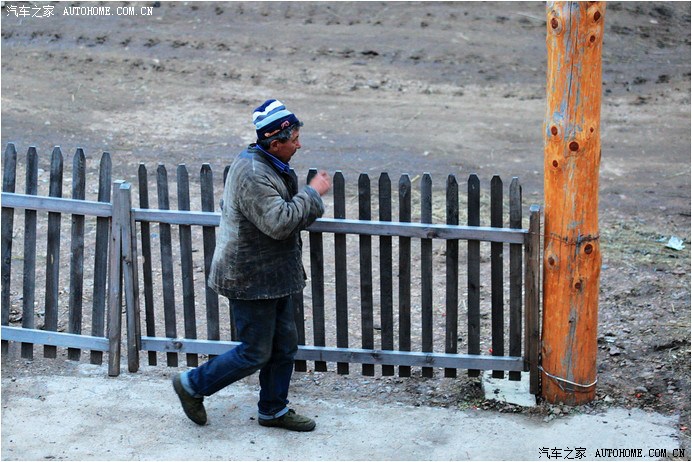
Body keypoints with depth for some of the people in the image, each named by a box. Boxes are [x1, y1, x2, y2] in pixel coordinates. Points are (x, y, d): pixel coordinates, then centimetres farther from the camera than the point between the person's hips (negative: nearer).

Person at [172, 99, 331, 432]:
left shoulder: (269, 166, 10)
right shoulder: (252, 173, -25)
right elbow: (278, 222, -31)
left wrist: (311, 204, 10)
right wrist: (313, 192, -22)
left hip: (272, 277, 10)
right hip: (250, 280, -10)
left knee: (284, 345, 16)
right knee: (255, 353, 0)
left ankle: (274, 410, 32)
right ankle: (192, 385, 17)